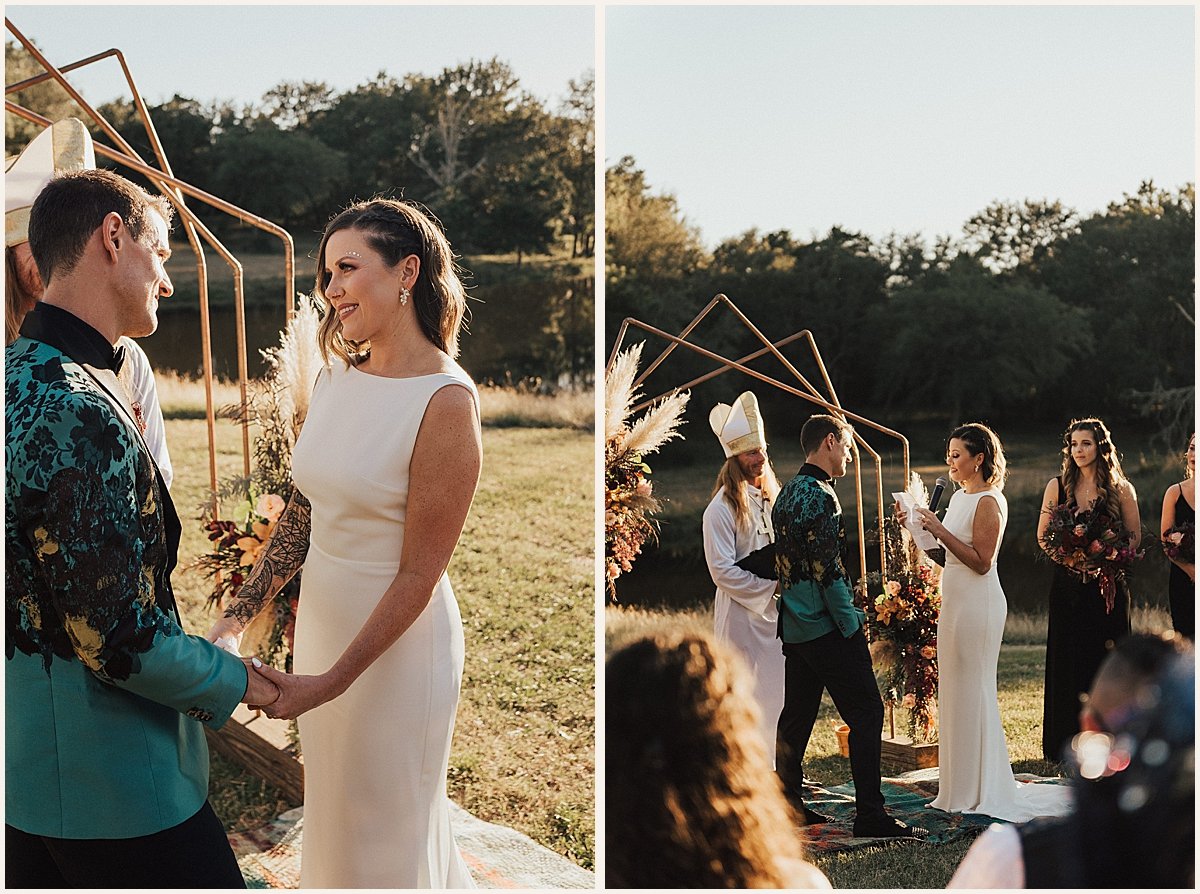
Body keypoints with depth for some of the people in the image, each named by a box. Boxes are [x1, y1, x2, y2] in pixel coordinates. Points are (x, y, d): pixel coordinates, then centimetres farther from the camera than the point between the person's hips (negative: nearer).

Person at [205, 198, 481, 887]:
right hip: (321, 618, 7)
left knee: (386, 835, 12)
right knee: (331, 812, 23)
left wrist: (330, 683, -20)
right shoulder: (336, 378, 1)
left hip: (396, 641, -6)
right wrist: (238, 617, 3)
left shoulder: (445, 401, -21)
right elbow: (301, 517, 8)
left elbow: (419, 574, -20)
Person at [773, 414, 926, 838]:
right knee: (866, 712, -6)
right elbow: (826, 566, -20)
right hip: (827, 627, -10)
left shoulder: (788, 493, 13)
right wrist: (851, 621, -13)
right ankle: (870, 815, -7)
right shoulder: (819, 495, -16)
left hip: (794, 625, 10)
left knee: (797, 715, 14)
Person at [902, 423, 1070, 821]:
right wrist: (918, 525, 7)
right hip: (955, 601, 9)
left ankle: (982, 791, 9)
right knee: (954, 691, 13)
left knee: (973, 691, -2)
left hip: (977, 604, -9)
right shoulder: (959, 496, 13)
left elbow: (981, 562, -20)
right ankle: (961, 787, 22)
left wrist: (940, 530, -21)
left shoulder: (989, 502, -14)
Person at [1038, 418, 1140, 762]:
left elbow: (1135, 536, 5)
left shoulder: (1120, 489, 1)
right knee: (1067, 662, 2)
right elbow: (1043, 535, 10)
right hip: (1068, 585, 1)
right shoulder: (1058, 486, 6)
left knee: (1107, 662, 1)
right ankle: (1068, 743, 10)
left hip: (1107, 586, -1)